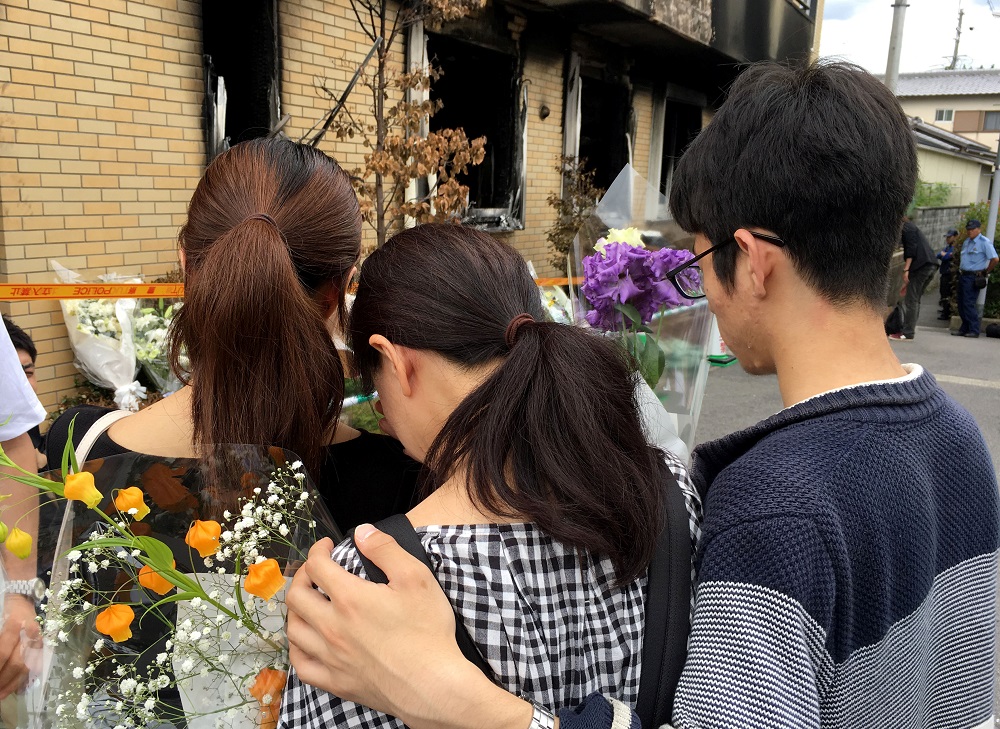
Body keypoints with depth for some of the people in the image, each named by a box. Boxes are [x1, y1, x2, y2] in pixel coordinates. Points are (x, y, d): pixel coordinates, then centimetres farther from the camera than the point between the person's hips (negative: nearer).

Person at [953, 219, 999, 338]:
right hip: (963, 276, 8)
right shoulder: (966, 242, 15)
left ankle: (974, 330, -5)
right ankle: (964, 329, 16)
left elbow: (995, 259, -16)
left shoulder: (985, 242, -10)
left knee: (969, 304, -11)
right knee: (961, 304, 9)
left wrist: (986, 272, -8)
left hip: (973, 277, -8)